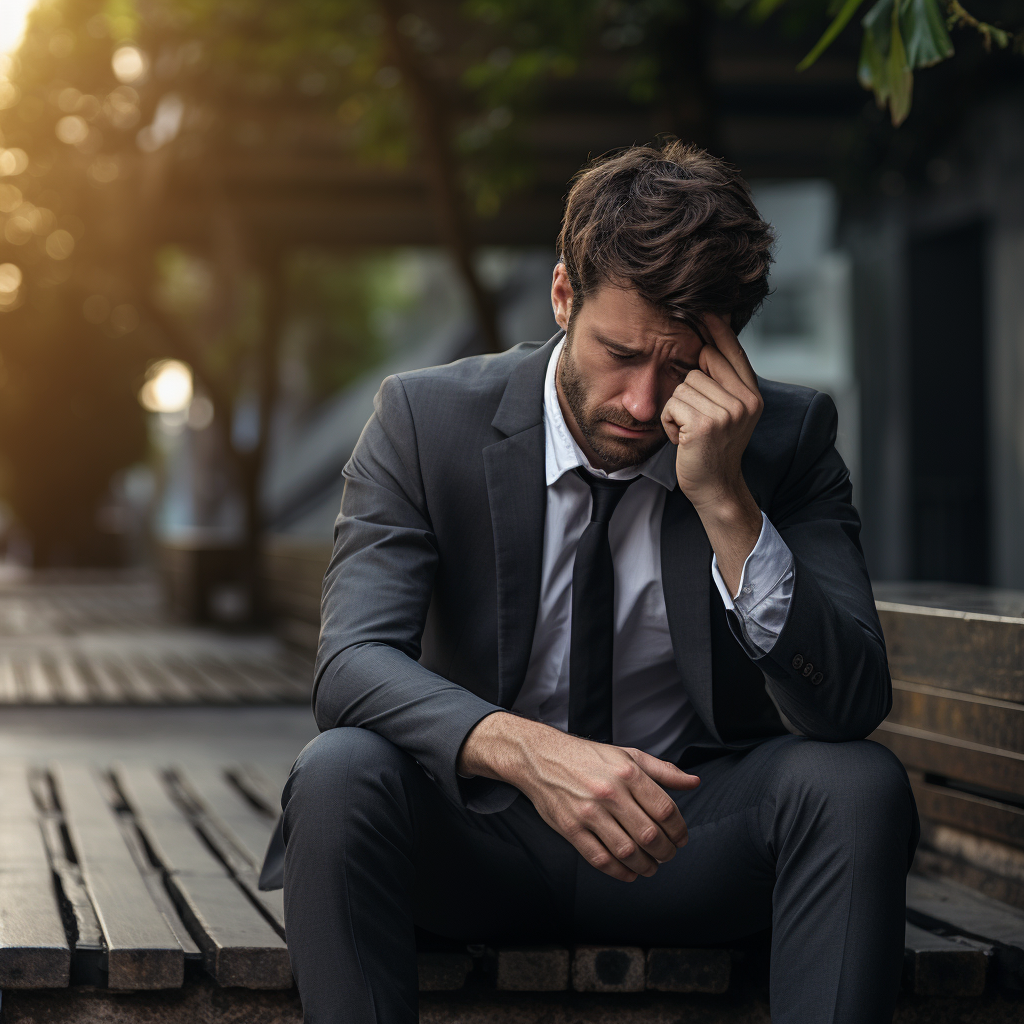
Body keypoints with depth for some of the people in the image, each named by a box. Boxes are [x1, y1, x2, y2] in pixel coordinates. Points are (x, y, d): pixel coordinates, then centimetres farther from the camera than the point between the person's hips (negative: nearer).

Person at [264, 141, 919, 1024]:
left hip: (687, 841, 1)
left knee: (859, 784, -28)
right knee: (340, 773, -32)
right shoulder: (425, 418, -7)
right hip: (475, 840, 0)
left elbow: (851, 708, -15)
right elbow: (353, 662, -19)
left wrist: (724, 500, -27)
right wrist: (521, 747, -39)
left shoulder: (788, 438, -6)